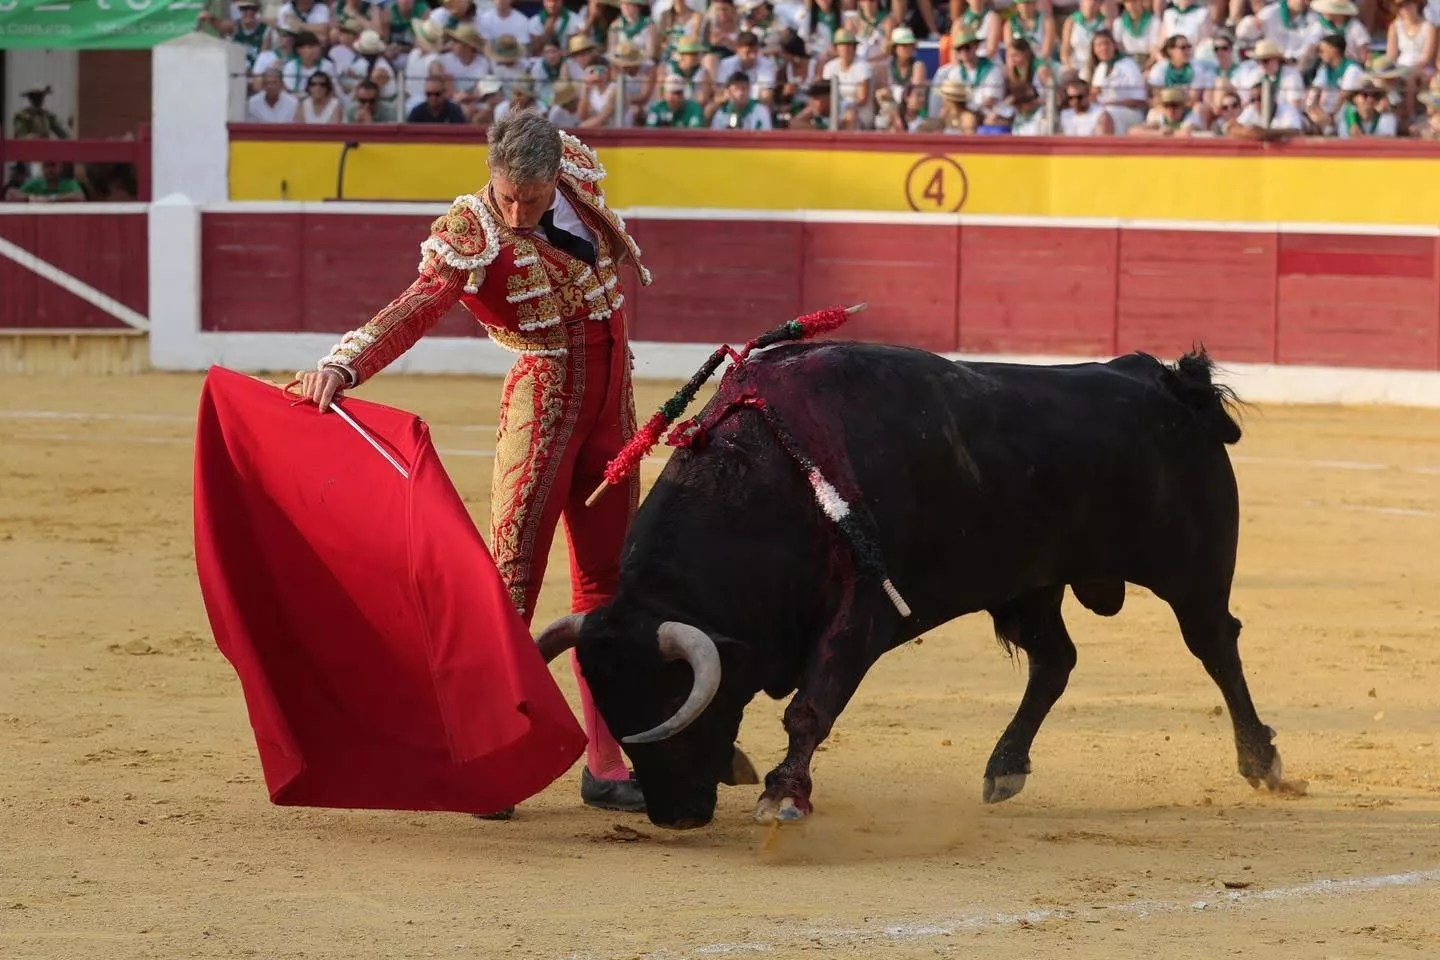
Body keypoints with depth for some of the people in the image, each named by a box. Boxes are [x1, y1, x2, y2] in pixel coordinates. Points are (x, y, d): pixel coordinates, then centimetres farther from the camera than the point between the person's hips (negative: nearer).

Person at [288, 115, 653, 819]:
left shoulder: (578, 169, -3)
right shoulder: (469, 237, -18)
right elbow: (415, 309, -32)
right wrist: (343, 365, -49)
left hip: (613, 404, 6)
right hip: (543, 403, -6)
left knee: (606, 579, 8)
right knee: (512, 575, -13)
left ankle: (604, 765, 13)